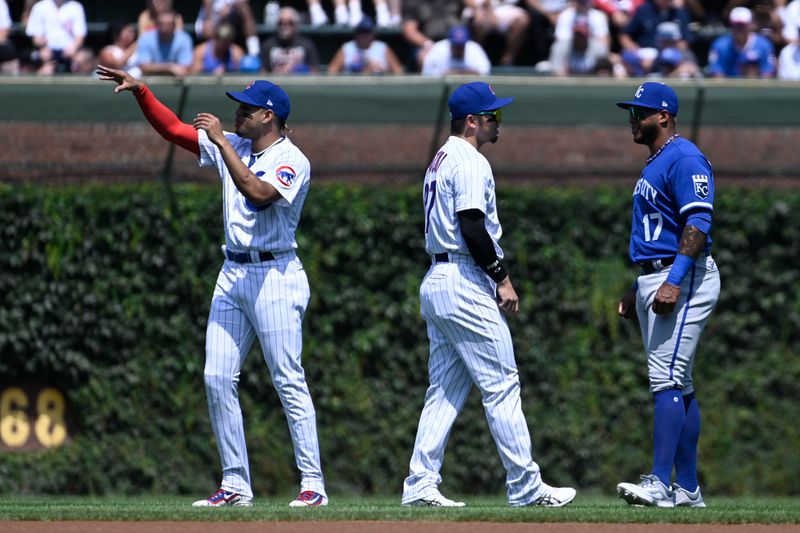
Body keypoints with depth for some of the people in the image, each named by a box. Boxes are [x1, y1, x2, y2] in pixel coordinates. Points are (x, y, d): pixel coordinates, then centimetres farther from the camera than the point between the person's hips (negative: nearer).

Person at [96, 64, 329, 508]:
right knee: (218, 378, 1)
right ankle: (236, 485, 5)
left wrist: (220, 142, -26)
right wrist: (140, 90, 2)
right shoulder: (233, 147, 11)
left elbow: (258, 194, -29)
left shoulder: (293, 161, -11)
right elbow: (173, 128, 14)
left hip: (275, 275, -8)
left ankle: (314, 485, -6)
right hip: (233, 274, 8)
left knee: (289, 381, -8)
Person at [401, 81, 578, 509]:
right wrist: (502, 277, -15)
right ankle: (525, 486, -5)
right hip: (466, 282, -10)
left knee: (445, 390, 10)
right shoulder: (471, 163, -11)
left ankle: (420, 485, 4)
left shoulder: (440, 161, 20)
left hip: (434, 281, 10)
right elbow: (471, 227, -21)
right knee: (501, 385, -6)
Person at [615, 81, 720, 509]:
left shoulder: (685, 159, -12)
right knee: (677, 385, 10)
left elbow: (698, 224, -22)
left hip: (685, 280, -11)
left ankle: (660, 484, -23)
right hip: (656, 282, 11)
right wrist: (637, 289, 23)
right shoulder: (654, 165, 20)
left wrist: (674, 281, -29)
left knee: (667, 380, -17)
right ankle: (687, 488, 13)